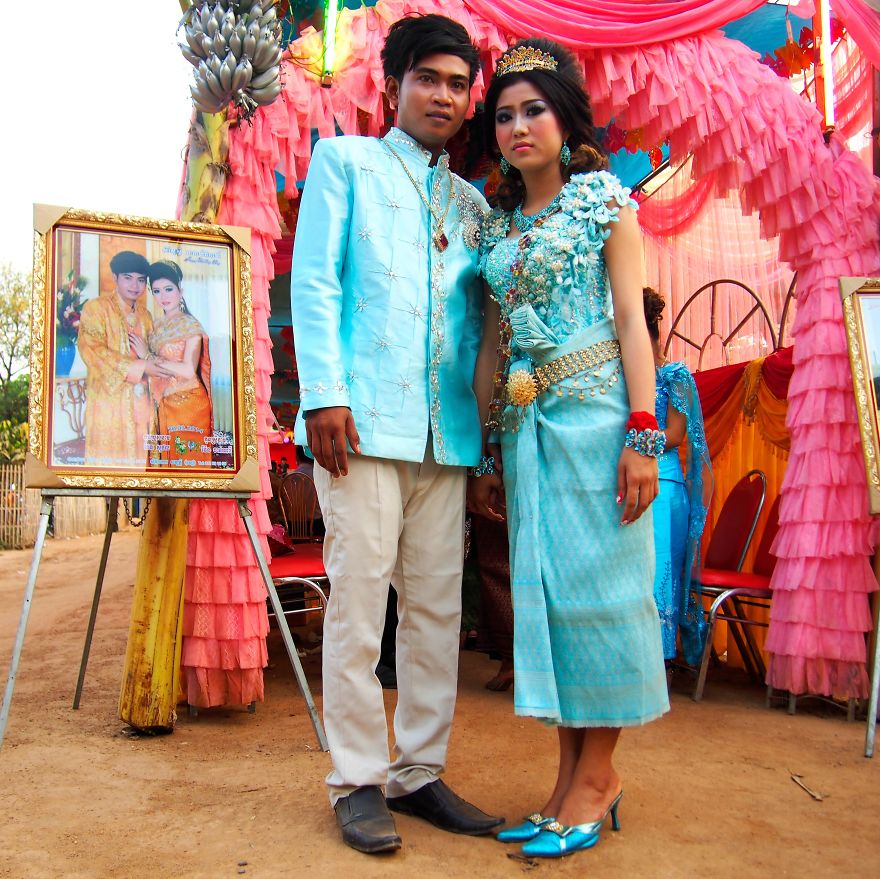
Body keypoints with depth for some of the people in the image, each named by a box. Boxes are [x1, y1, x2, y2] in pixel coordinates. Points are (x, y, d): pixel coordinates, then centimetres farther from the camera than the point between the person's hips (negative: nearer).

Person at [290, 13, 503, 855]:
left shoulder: (470, 203, 23)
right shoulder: (345, 161, 11)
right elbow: (313, 282, 1)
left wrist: (486, 409, 8)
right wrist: (323, 392, -11)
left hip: (446, 431, 5)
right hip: (364, 420, -4)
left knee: (437, 606, 6)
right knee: (358, 601, -4)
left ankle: (419, 770, 18)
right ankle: (358, 780, 8)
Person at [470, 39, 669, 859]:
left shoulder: (603, 198, 3)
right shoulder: (497, 228, 16)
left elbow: (631, 316, -5)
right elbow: (493, 342, 15)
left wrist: (643, 432, -14)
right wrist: (487, 450, 11)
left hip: (594, 414, -5)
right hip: (526, 424, 5)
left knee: (596, 581, -3)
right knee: (543, 587, 5)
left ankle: (596, 775, 9)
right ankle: (573, 774, 16)